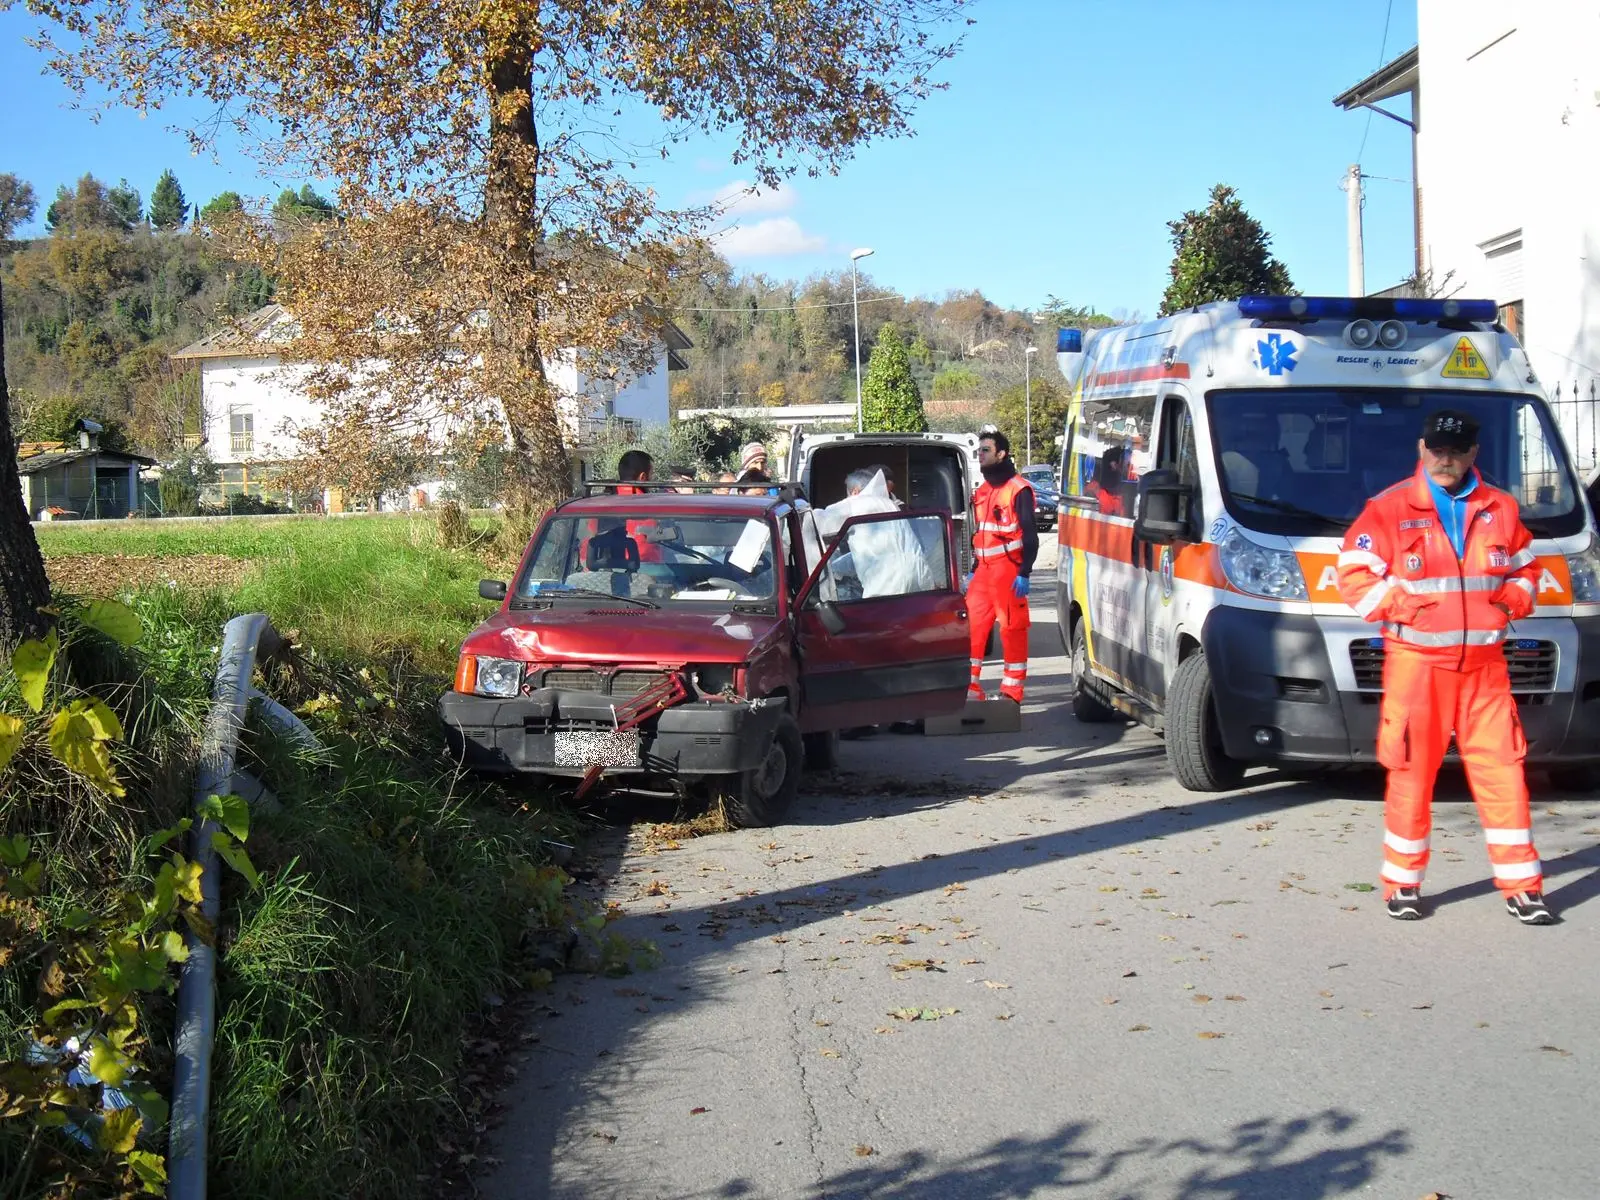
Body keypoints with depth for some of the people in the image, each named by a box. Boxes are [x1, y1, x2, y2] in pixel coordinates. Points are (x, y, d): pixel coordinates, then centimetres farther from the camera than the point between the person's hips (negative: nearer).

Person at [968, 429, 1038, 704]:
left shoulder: (1018, 489, -8)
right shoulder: (982, 492, 17)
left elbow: (1030, 535, -11)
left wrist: (1024, 573, -17)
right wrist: (973, 571, 21)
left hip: (1008, 569, -8)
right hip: (984, 569, 8)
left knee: (1013, 628, -2)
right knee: (971, 626, 4)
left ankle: (1012, 689, 4)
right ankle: (969, 686, 9)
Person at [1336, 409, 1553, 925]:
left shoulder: (1500, 509, 10)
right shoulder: (1389, 509, 0)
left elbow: (1525, 569, 21)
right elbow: (1355, 576, -1)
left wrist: (1514, 597, 0)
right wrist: (1402, 603, -13)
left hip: (1484, 664, 3)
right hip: (1416, 662, -3)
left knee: (1503, 771, 1)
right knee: (1411, 773, 1)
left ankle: (1521, 887, 9)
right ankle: (1403, 884, 13)